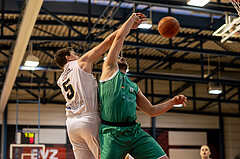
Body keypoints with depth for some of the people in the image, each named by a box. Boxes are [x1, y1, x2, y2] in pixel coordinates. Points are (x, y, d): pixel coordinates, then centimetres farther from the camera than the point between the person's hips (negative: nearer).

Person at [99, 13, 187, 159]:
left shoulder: (134, 86, 28)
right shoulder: (109, 70, 12)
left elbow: (151, 111, 28)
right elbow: (119, 37, 8)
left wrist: (173, 102, 14)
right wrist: (133, 19, 20)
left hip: (135, 131, 5)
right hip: (112, 134, -5)